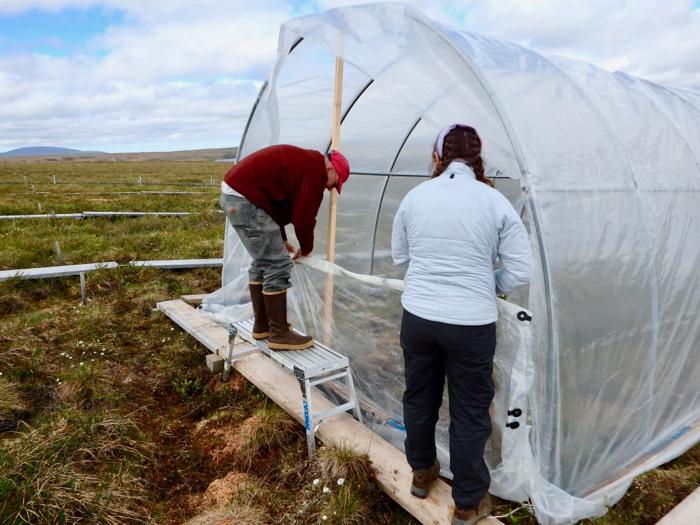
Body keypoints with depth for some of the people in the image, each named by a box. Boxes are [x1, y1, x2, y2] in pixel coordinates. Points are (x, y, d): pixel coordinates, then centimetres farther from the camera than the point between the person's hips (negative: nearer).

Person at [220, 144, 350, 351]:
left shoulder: (302, 162, 22)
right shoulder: (315, 170, -9)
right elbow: (303, 217, -9)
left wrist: (281, 240, 22)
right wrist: (306, 249, 9)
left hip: (232, 194, 11)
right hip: (245, 199, -11)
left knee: (263, 262, 18)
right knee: (278, 265, -5)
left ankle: (261, 325, 27)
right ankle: (279, 334, 4)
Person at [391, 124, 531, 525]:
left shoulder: (415, 196, -2)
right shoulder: (494, 201, -8)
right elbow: (520, 271, -6)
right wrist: (483, 287, 10)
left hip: (418, 317, 3)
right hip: (472, 325, -2)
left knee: (419, 398, 22)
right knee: (470, 412, 14)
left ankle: (422, 473, 45)